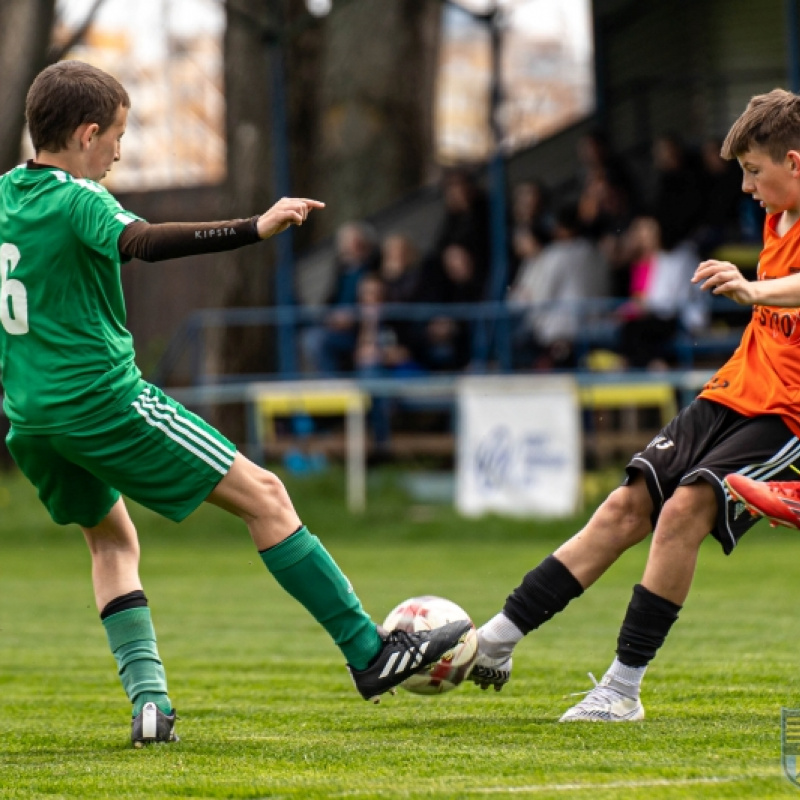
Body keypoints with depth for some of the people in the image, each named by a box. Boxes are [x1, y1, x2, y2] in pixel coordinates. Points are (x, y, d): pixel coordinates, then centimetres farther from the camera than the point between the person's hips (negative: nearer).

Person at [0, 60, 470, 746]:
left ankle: (148, 701, 7)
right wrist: (255, 229, -41)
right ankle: (370, 653, -1)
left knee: (112, 540, 25)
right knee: (264, 496, -1)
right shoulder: (77, 200, -13)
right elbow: (145, 242, -33)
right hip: (104, 399, -8)